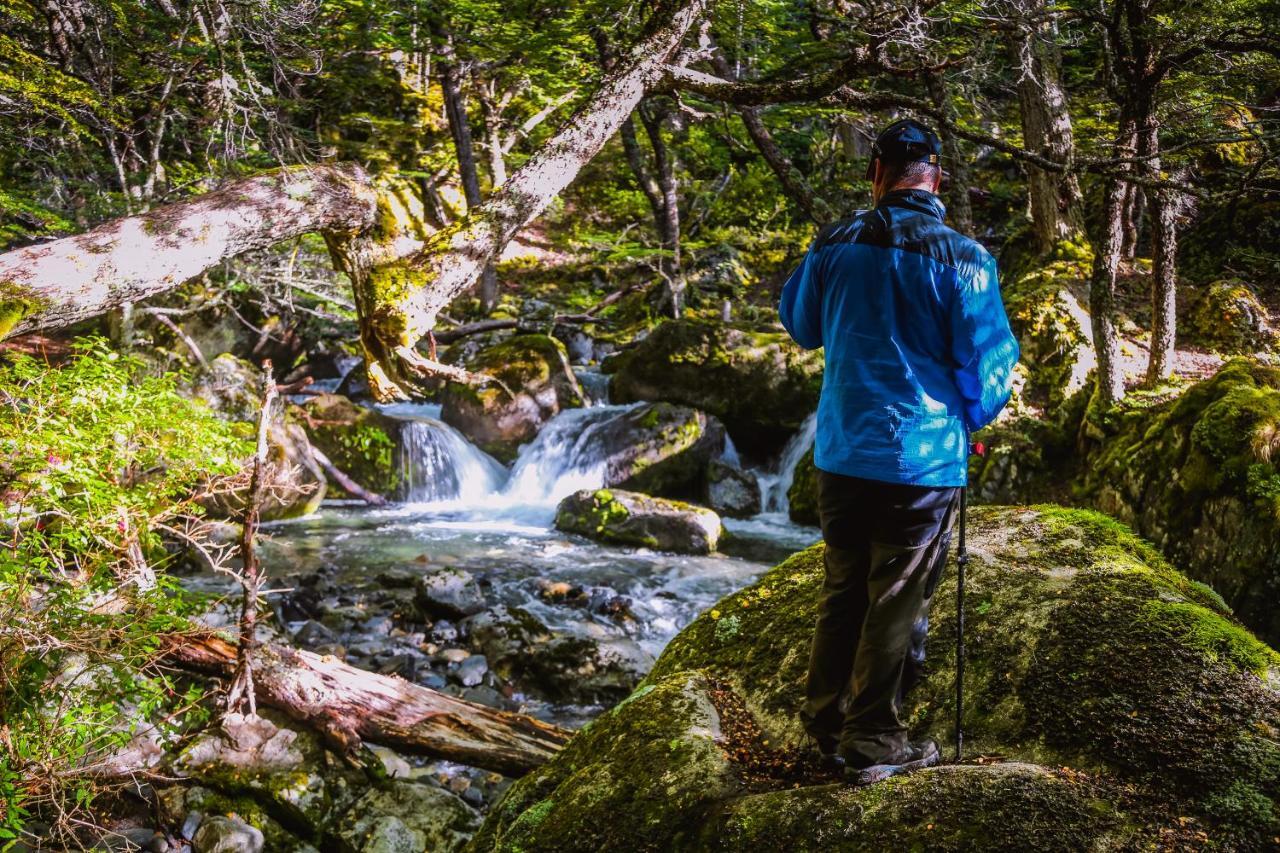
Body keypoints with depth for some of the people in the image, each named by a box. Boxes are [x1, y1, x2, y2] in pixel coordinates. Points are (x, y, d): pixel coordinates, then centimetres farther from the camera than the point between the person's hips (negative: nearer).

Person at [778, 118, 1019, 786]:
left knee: (842, 593, 17)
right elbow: (988, 361, -5)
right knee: (896, 604, 6)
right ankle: (871, 745, 15)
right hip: (922, 460, -4)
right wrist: (975, 420, 13)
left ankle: (826, 723, 28)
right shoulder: (961, 257, -10)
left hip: (840, 452, 4)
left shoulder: (834, 246, 0)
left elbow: (800, 328, 16)